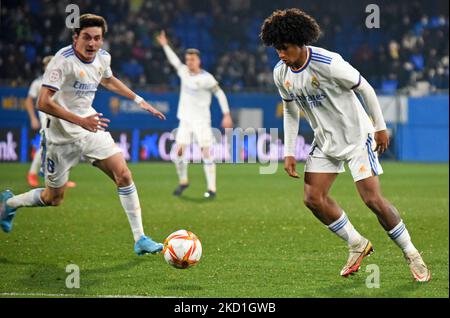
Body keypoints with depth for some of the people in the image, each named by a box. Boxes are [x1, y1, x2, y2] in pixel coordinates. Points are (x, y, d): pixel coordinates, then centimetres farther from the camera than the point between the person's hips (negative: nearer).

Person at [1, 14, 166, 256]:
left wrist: (139, 100, 22)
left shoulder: (103, 58, -1)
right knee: (53, 198, 6)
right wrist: (81, 121, -36)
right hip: (62, 136, -5)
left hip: (91, 129, 5)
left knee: (123, 175, -10)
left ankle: (139, 239, -4)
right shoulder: (63, 60, -23)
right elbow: (43, 103, -30)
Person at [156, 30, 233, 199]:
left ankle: (212, 188, -11)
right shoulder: (184, 71, 6)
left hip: (201, 121, -5)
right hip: (185, 120, 5)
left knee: (206, 153, -11)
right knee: (179, 152, -2)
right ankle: (183, 181, 20)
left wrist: (226, 115, -13)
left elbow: (220, 94, -8)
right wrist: (165, 45, 27)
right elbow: (174, 60, 25)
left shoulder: (206, 78, -10)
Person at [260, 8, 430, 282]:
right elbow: (291, 111, 10)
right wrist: (289, 152, 5)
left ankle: (412, 255, 4)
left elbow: (365, 89, -14)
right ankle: (357, 244, 15)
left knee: (373, 199, -13)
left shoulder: (329, 64, -26)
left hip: (357, 135, -6)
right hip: (325, 141, 6)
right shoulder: (281, 74, -6)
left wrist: (380, 127, -7)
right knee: (313, 198, -5)